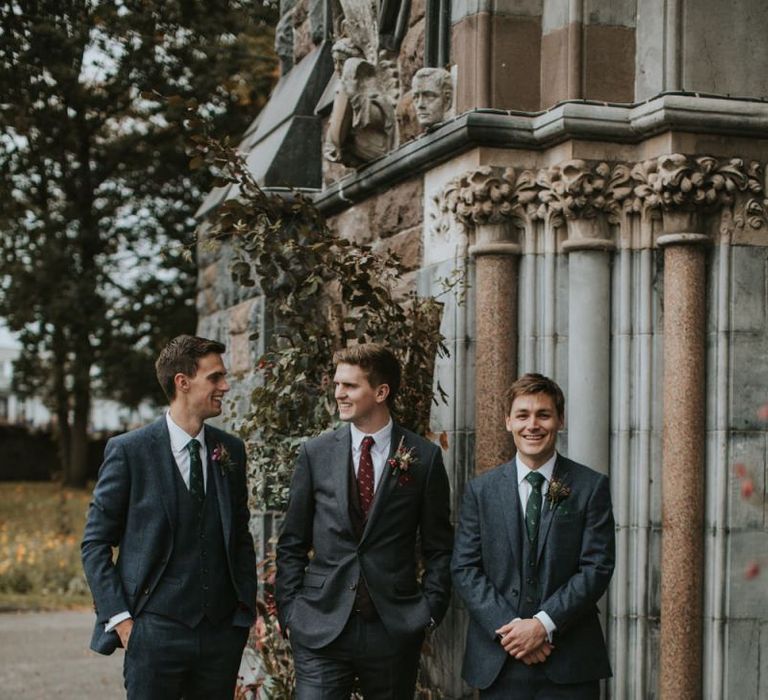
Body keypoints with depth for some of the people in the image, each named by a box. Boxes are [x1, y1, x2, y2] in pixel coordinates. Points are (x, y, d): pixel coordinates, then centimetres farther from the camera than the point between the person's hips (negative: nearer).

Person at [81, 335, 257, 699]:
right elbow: (95, 543, -2)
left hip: (222, 629, 4)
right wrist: (118, 617, -9)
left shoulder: (231, 450, 9)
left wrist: (246, 607, 7)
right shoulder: (128, 450, -5)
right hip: (156, 629, -4)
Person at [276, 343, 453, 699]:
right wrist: (289, 613, 2)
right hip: (321, 628, 1)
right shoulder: (315, 453, 5)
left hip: (394, 629, 0)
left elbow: (439, 548, 6)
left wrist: (427, 613, -2)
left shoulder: (425, 457, 1)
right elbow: (291, 544, 8)